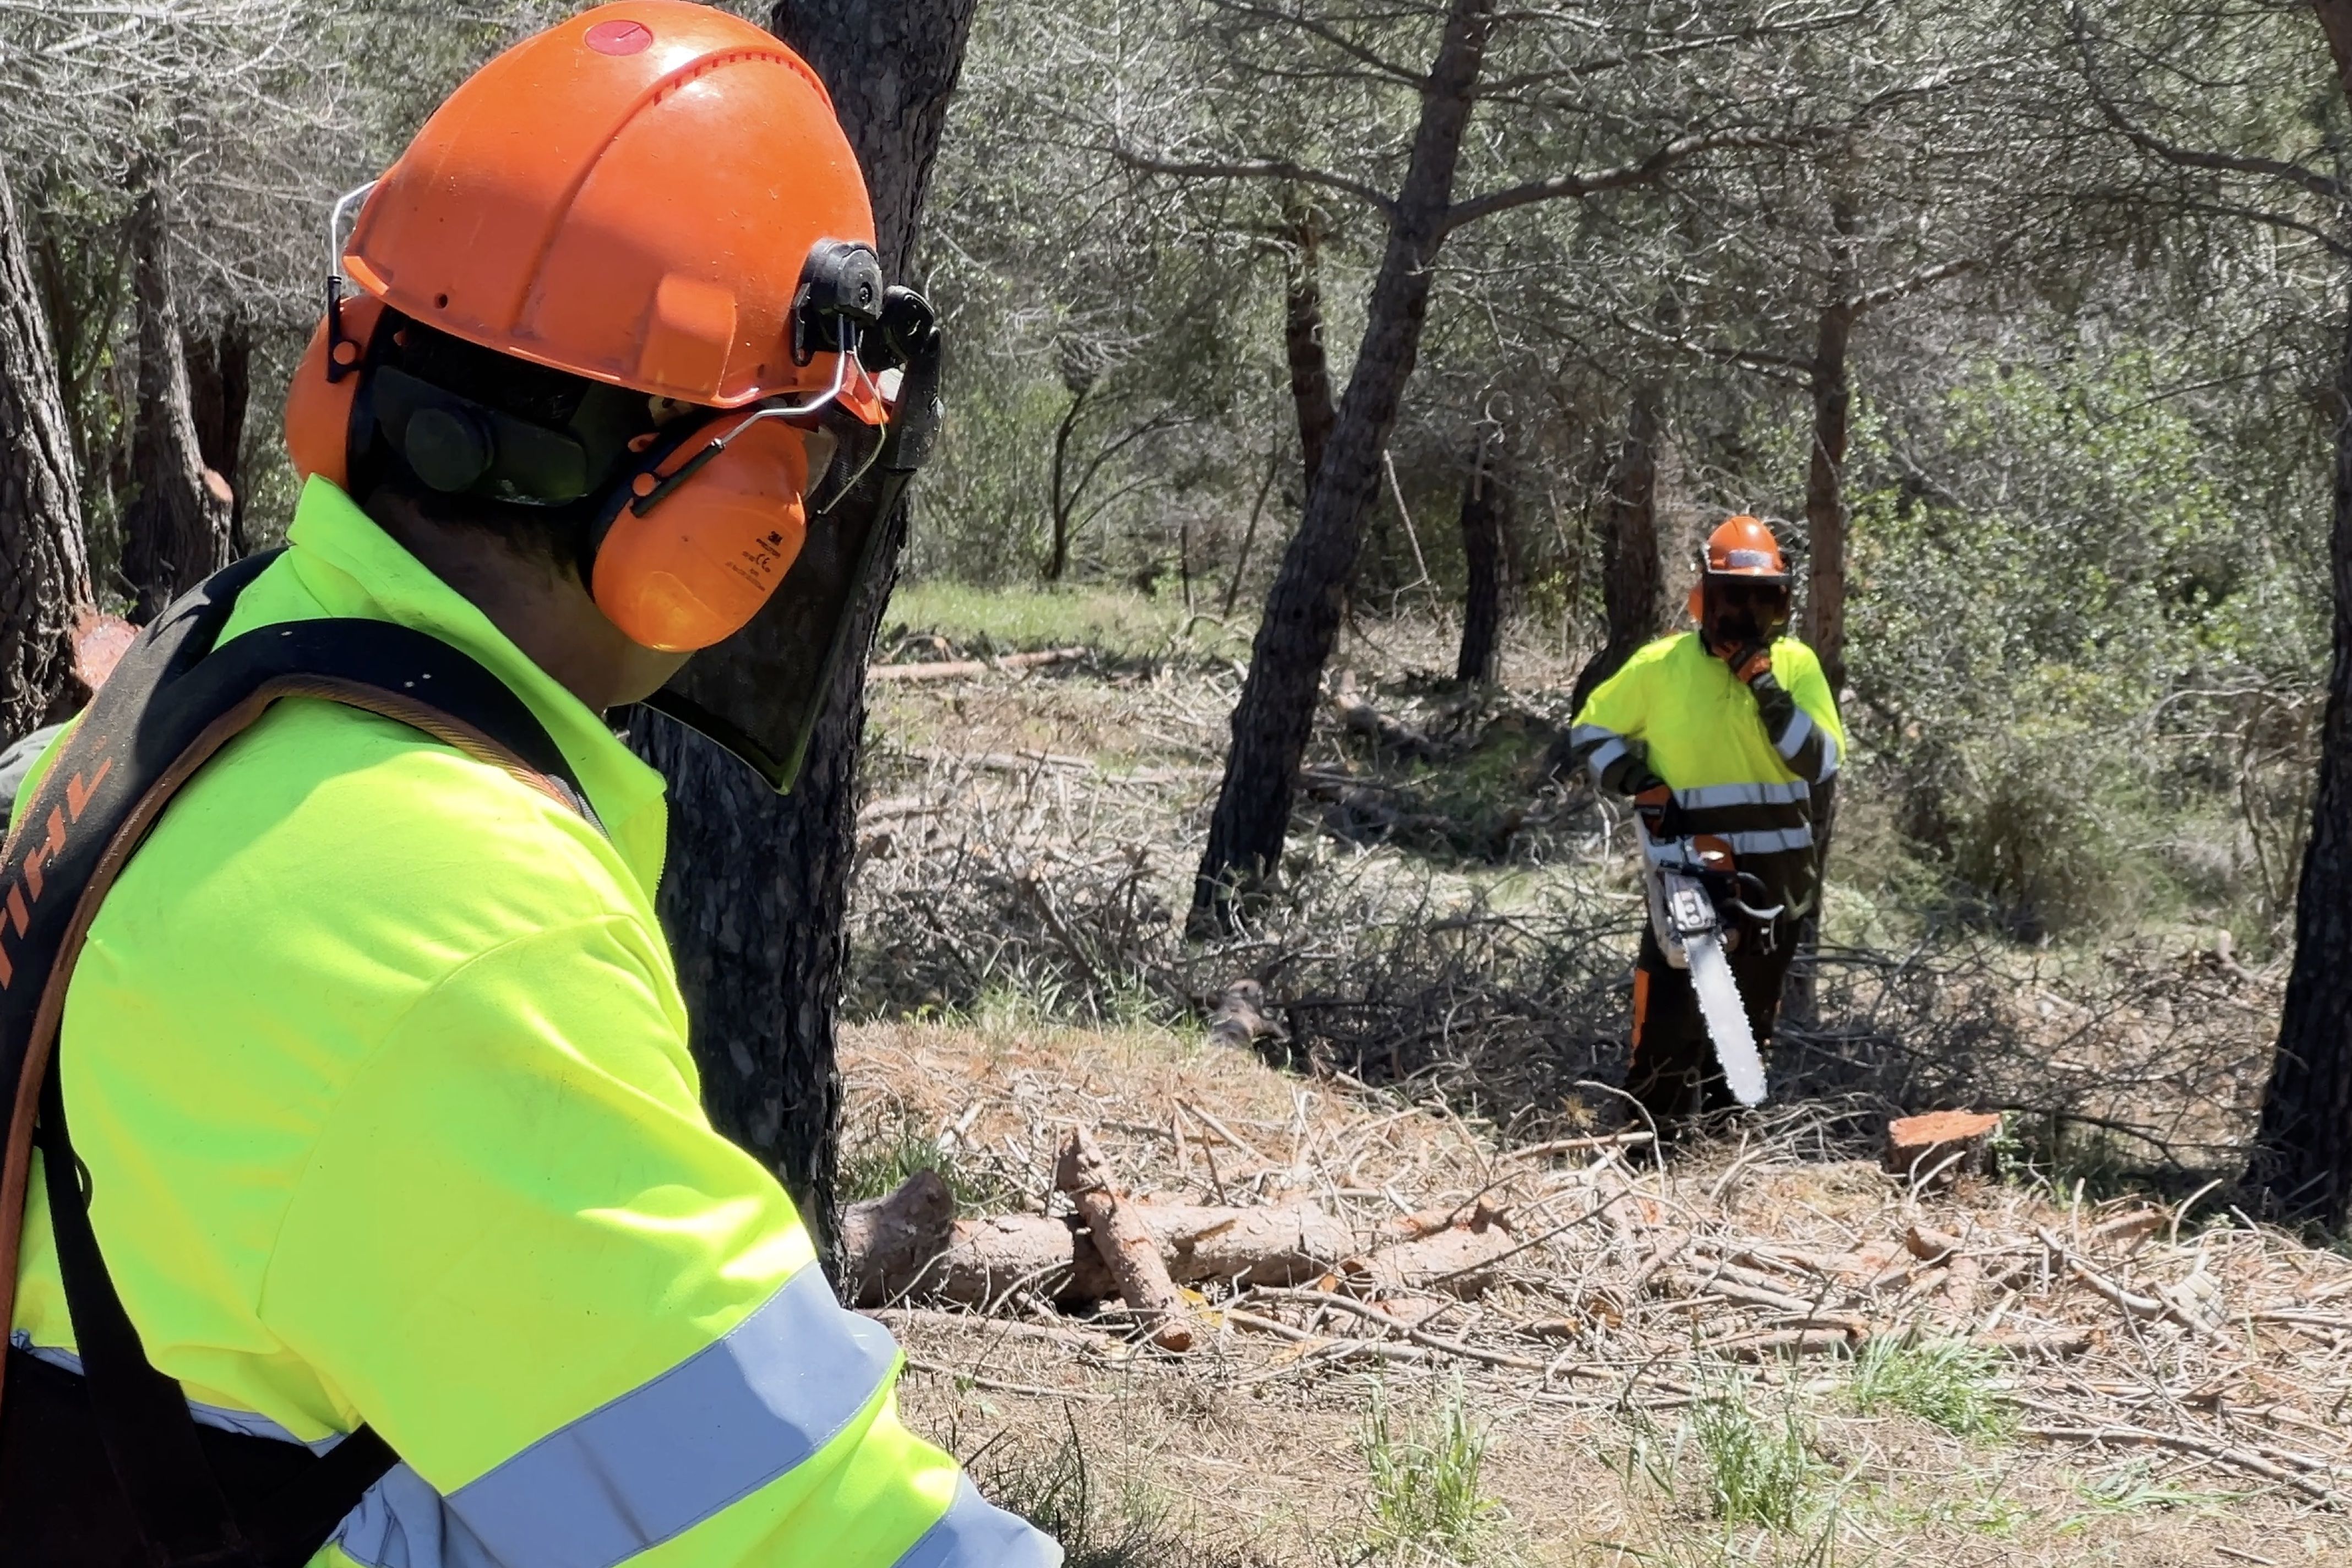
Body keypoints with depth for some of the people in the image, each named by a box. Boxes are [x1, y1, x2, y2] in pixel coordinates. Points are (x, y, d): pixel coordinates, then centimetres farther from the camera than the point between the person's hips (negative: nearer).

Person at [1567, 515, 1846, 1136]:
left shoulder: (1797, 665, 0)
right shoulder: (1660, 665, -3)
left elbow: (1823, 761, -9)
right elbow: (1590, 730, 7)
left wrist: (1768, 689, -18)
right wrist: (1637, 781, -10)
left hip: (1776, 873, 2)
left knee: (1751, 1016, 14)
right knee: (1669, 1015, -12)